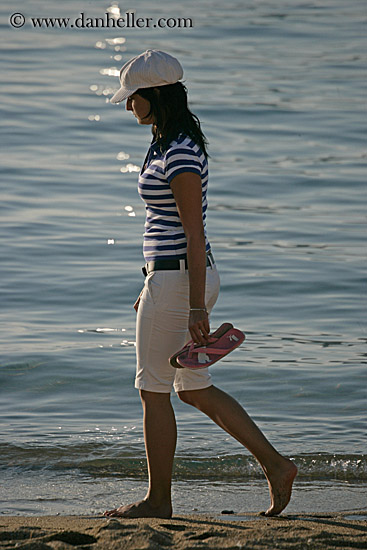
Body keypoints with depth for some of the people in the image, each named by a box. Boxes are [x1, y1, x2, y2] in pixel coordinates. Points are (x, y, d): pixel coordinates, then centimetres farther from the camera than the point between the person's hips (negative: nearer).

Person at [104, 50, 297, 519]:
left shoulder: (180, 155, -19)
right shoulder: (172, 144, 12)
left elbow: (194, 235, -21)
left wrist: (196, 308, -21)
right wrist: (153, 284, 24)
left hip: (177, 280, -10)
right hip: (178, 276, 10)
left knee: (154, 390, 2)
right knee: (195, 389, 15)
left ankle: (158, 501, 12)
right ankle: (275, 465, 15)